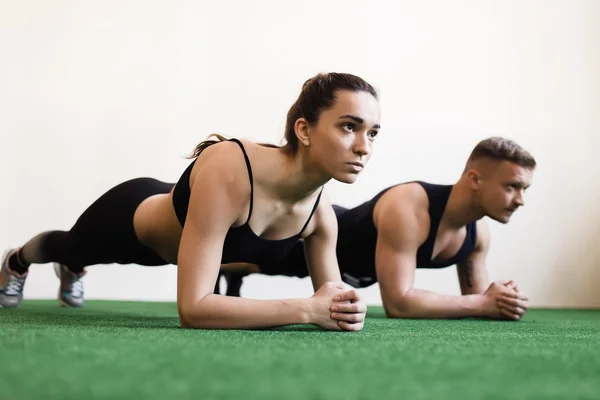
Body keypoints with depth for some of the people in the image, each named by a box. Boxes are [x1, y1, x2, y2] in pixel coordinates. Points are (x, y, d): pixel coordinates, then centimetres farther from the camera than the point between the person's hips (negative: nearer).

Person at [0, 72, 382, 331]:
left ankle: (72, 271, 75)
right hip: (131, 214, -4)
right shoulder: (228, 170, -48)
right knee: (68, 246, 34)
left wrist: (341, 308, -38)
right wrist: (307, 309, -53)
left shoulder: (320, 211, -29)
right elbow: (193, 307, -50)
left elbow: (330, 297, -14)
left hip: (174, 234, 4)